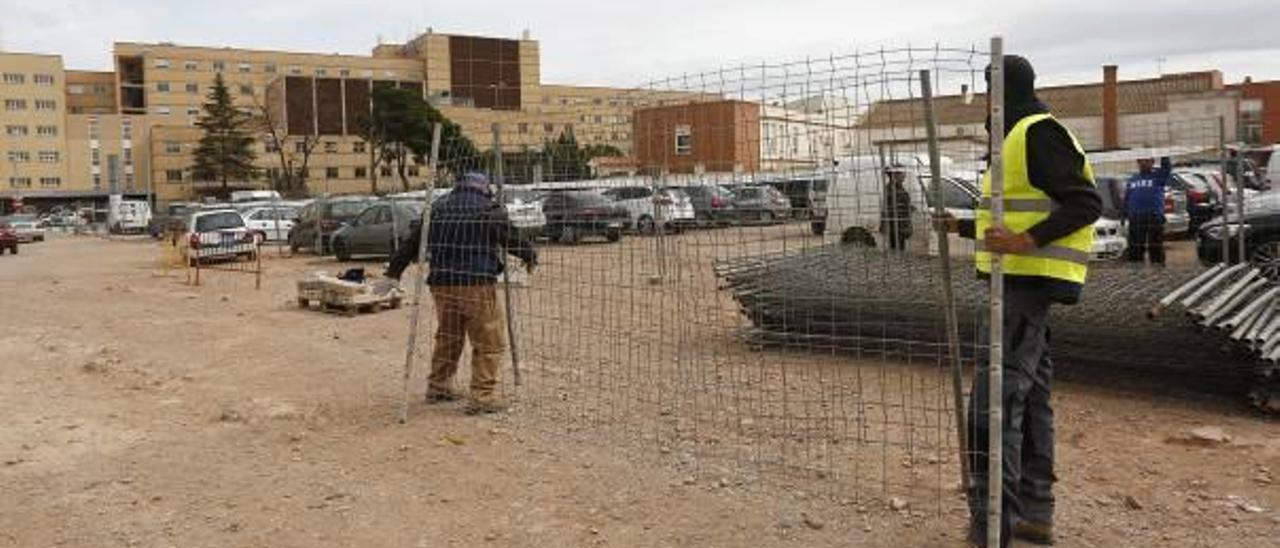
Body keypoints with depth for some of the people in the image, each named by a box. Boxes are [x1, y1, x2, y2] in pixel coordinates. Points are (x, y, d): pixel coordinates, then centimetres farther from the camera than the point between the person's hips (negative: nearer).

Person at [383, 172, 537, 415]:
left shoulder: (437, 209, 13)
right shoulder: (491, 211, -2)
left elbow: (412, 241, 15)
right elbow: (513, 239, 4)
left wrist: (394, 270, 23)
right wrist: (531, 257, 23)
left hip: (442, 286, 6)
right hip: (477, 286, -6)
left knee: (447, 338, 22)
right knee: (489, 343, 2)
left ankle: (438, 387, 31)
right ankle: (482, 396, 0)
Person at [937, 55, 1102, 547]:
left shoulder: (1038, 133, -12)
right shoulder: (1019, 138, 20)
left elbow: (1086, 202, -20)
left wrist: (1028, 240, -31)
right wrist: (965, 228, 28)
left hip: (1027, 283, -11)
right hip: (1019, 281, 11)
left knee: (994, 403, -12)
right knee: (1029, 396, 15)